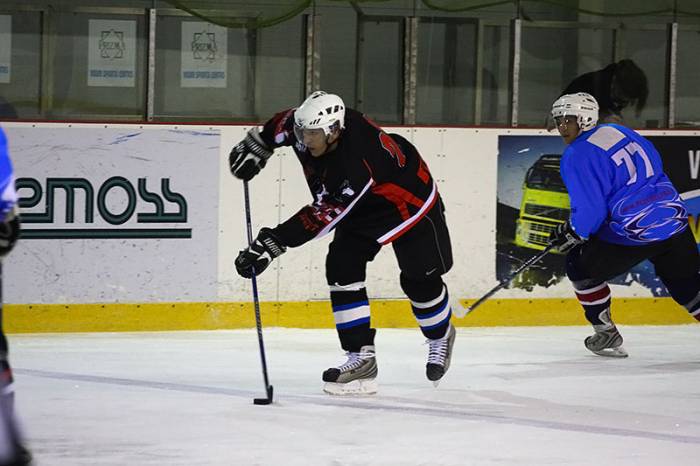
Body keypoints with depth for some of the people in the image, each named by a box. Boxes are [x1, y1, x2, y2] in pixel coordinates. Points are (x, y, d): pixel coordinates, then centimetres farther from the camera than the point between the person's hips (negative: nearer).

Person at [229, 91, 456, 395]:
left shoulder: (355, 167, -44)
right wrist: (257, 146, -5)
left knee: (419, 279, 1)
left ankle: (440, 336, 33)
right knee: (341, 270, -10)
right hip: (360, 208, 7)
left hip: (409, 201, -7)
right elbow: (283, 124, 2)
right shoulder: (312, 124, -24)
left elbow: (322, 217, -42)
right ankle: (361, 358, -7)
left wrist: (273, 243, -44)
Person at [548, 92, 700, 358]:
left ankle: (606, 335, 19)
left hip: (636, 235, -7)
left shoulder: (578, 157, -10)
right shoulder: (620, 132, 13)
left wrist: (571, 234, 2)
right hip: (674, 222, 7)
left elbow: (590, 210, -16)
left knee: (581, 267, 13)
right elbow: (654, 164, 24)